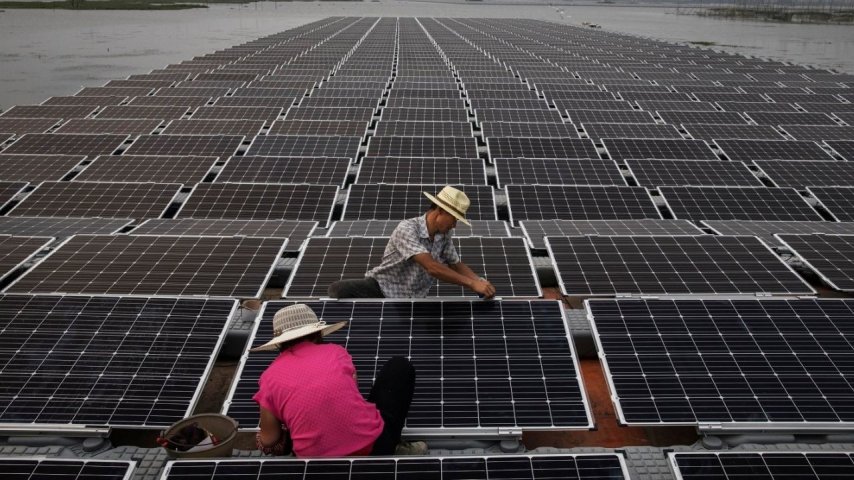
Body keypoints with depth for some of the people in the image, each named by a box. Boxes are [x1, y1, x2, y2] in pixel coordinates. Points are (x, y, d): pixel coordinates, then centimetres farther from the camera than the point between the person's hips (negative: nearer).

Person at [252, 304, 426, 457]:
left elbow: (269, 441, 4)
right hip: (373, 444, 0)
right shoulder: (335, 351, 4)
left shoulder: (270, 377, 1)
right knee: (400, 366, 22)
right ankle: (393, 449, 15)